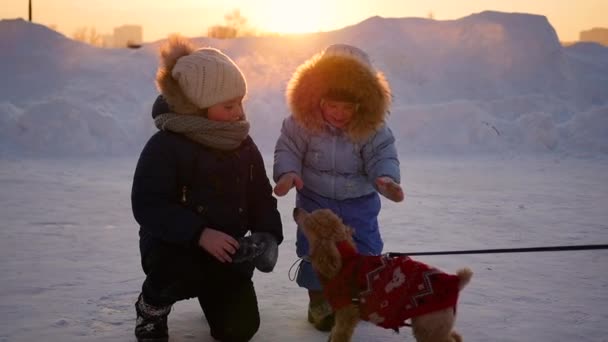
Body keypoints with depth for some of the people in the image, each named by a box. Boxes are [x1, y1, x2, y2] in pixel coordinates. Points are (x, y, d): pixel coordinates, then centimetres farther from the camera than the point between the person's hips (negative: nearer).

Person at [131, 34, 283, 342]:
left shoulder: (243, 145, 0)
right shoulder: (165, 146, -20)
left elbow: (260, 196, 4)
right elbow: (147, 206, -26)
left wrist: (267, 234, -15)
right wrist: (199, 233, -37)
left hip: (227, 247, 5)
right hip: (173, 246, -5)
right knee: (180, 271, -40)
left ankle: (212, 291, 34)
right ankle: (152, 307, -2)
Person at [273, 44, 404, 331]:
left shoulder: (371, 128, -15)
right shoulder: (302, 122, -17)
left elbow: (382, 156, -14)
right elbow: (287, 150, -11)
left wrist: (386, 179, -35)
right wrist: (288, 173, -30)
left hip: (359, 202, 1)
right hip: (315, 199, -1)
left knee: (365, 250, 7)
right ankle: (319, 301, 19)